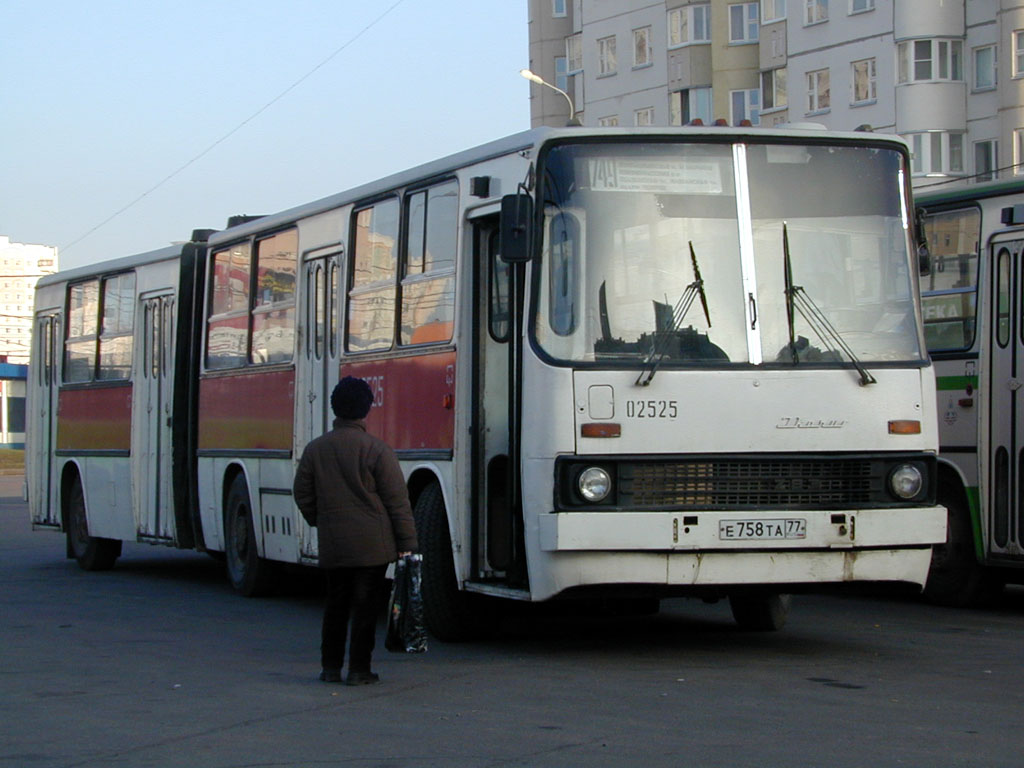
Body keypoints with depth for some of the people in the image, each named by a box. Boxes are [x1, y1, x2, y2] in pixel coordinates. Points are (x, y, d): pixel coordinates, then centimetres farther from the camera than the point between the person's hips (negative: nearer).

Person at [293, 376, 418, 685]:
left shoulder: (315, 449, 3)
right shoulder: (377, 450, -10)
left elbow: (303, 496, 10)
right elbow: (397, 500, -8)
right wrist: (406, 540, -1)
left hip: (332, 544, 4)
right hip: (372, 543, -4)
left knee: (336, 604, 14)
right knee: (365, 605, 1)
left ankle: (330, 667, 17)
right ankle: (359, 669, 3)